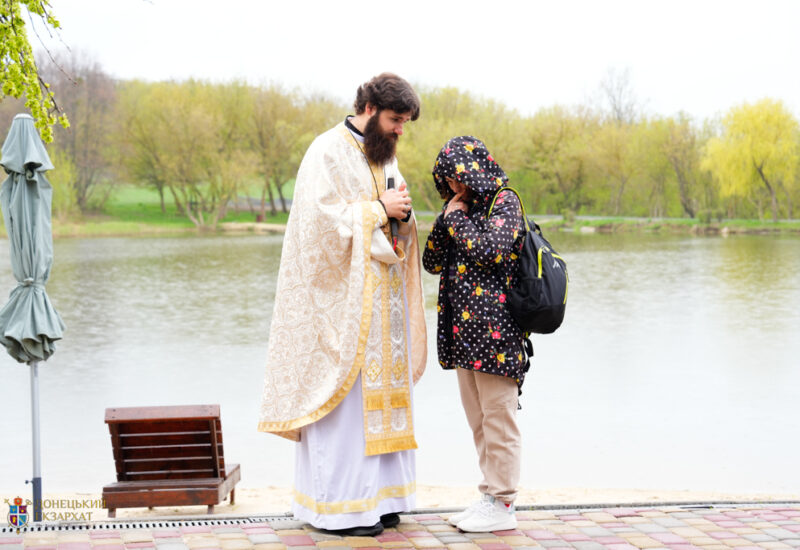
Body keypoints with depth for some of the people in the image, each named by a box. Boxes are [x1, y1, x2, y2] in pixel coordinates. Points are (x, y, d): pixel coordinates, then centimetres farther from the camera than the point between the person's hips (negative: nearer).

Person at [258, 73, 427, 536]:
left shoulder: (385, 156, 17)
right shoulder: (328, 152, -8)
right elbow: (321, 218, -19)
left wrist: (403, 211, -3)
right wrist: (377, 209, -15)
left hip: (382, 298, 8)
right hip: (343, 294, -8)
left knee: (379, 391, 8)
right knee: (342, 394, -6)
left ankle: (374, 496, 15)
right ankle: (336, 505, 0)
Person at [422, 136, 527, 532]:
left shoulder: (504, 202, -5)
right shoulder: (464, 207, 17)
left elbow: (491, 249, -22)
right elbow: (432, 262, 14)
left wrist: (458, 218, -9)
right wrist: (447, 216, 3)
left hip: (493, 330, -9)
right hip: (464, 332, 9)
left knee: (497, 418, -3)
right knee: (478, 421, 13)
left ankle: (502, 505, 3)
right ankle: (490, 496, 21)